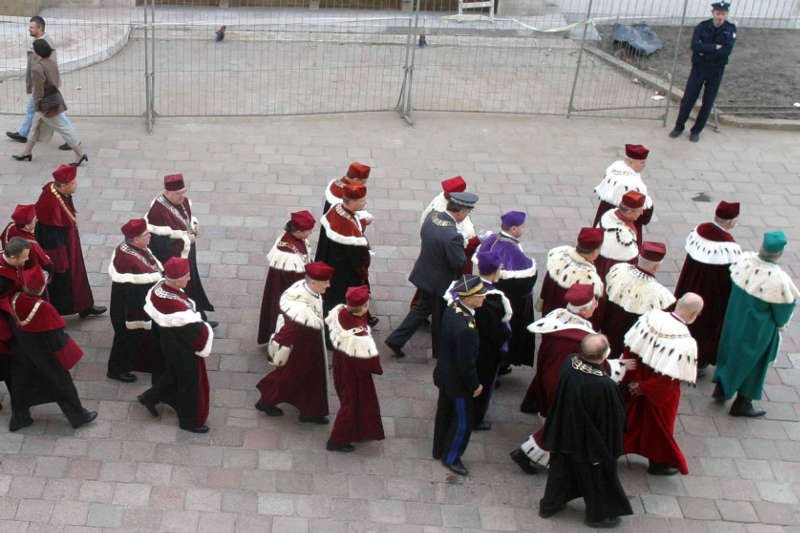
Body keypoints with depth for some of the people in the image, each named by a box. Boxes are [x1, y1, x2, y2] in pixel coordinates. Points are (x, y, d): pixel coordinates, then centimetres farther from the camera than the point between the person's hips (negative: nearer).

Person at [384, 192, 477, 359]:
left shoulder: (431, 216, -10)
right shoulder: (453, 236, -33)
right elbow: (459, 263, -24)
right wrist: (463, 247, -6)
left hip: (424, 274, 7)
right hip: (440, 282, -7)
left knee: (422, 308, 27)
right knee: (440, 317, 16)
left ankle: (395, 340, 28)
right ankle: (440, 350, 38)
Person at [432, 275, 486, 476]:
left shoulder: (452, 308, -10)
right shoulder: (465, 327, -38)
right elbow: (466, 363, -28)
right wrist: (475, 386, -11)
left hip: (444, 373, 9)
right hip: (457, 381, -9)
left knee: (445, 413, 27)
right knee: (463, 421, 13)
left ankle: (439, 449, 46)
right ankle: (451, 457, 32)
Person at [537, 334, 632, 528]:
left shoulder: (568, 364, -22)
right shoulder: (605, 386, -37)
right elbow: (614, 418, -23)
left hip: (564, 434, 5)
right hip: (589, 442, -5)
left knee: (561, 471, 27)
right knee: (597, 474, 21)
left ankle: (549, 504, 45)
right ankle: (598, 514, 42)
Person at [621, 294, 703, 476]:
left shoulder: (650, 317, -17)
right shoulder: (686, 343, -31)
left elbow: (630, 347, -8)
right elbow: (668, 378, -27)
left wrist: (630, 378, 2)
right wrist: (643, 388, -13)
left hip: (636, 381, 4)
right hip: (660, 394, -4)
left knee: (632, 417, 27)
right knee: (659, 425, 21)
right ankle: (658, 462, 43)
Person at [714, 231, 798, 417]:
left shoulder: (744, 259, -19)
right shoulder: (778, 279, -34)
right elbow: (783, 308, -19)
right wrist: (780, 322, 4)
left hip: (734, 317, 5)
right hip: (758, 329, -5)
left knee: (732, 350, 27)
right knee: (753, 362, 17)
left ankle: (721, 389, 45)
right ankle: (741, 404, 33)